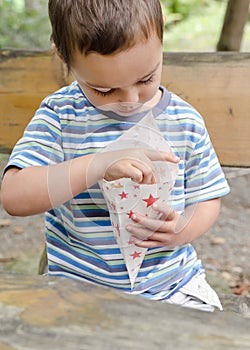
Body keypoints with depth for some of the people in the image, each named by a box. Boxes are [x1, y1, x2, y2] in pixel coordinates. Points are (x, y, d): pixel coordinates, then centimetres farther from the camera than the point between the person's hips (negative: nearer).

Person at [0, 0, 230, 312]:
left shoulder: (186, 122, -2)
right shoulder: (60, 115, -9)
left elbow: (207, 199, 8)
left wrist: (183, 231, -16)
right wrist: (98, 165, -34)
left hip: (174, 284, 3)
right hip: (82, 290, -3)